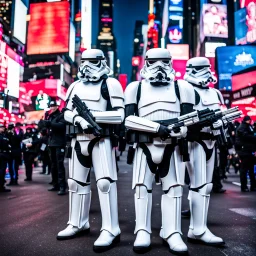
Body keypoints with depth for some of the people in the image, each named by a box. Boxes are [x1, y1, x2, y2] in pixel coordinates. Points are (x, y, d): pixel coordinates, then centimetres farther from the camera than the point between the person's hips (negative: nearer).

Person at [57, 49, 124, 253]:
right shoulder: (75, 86, 16)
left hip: (101, 139, -7)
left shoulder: (110, 84, -3)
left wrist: (93, 115, -18)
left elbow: (119, 115, -11)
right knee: (76, 182, 12)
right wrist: (79, 118, -10)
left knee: (105, 182, -12)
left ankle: (111, 231, -6)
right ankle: (78, 224, 26)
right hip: (78, 139, 7)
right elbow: (67, 112, 12)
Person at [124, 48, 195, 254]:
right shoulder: (137, 88, 8)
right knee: (142, 186, -2)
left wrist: (175, 130, -22)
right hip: (145, 147, 0)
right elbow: (129, 119, -5)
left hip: (172, 147, 1)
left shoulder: (181, 88, 10)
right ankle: (142, 232, 7)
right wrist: (157, 127, -17)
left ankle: (172, 233, 8)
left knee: (173, 187, 1)